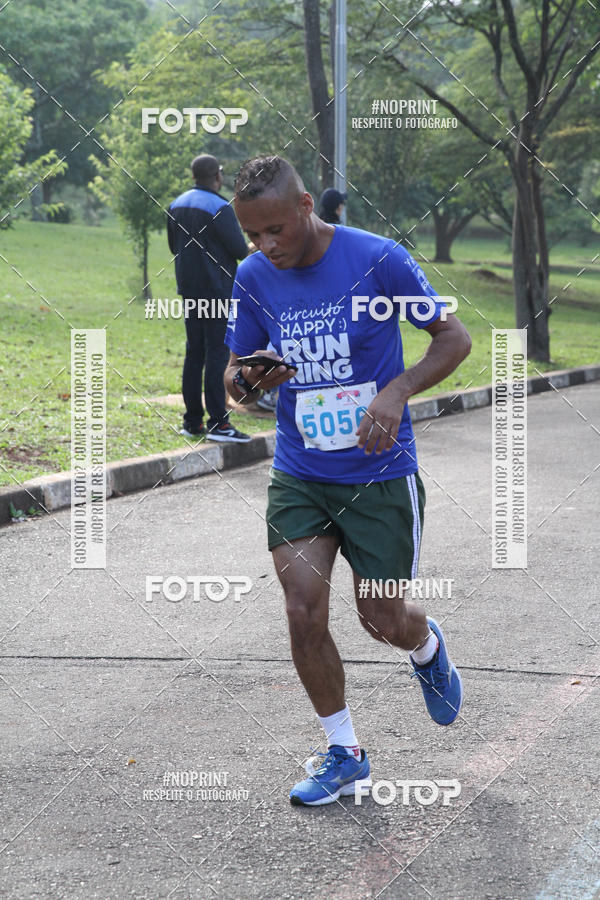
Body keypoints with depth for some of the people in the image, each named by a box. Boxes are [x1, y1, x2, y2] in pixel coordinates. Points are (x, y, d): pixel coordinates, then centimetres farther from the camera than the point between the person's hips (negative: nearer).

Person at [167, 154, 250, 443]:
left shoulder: (176, 206, 10)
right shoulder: (219, 208, -15)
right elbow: (240, 250, -14)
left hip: (189, 289, 8)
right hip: (217, 291, -8)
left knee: (194, 352, 12)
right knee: (218, 353, -7)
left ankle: (192, 421, 13)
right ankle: (218, 422, -9)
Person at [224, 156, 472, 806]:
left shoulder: (378, 260, -14)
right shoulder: (253, 277, -2)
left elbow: (454, 338, -5)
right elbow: (235, 371, 8)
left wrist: (396, 392, -21)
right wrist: (244, 380, -18)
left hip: (380, 476, -3)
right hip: (298, 477, 3)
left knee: (383, 619, 3)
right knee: (303, 615, -7)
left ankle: (427, 647, 42)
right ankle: (344, 754, 13)